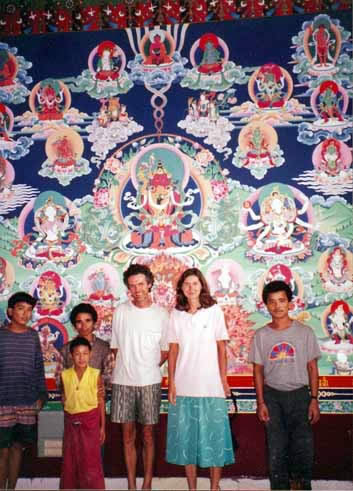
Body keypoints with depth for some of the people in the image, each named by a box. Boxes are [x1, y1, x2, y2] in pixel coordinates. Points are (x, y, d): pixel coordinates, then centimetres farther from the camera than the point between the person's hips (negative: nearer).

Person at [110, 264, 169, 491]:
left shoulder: (161, 314, 0)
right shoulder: (121, 311, 3)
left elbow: (165, 352, 6)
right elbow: (115, 347, 8)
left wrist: (148, 370, 3)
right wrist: (127, 369, 4)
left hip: (150, 382, -1)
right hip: (123, 381, 1)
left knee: (148, 434, 6)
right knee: (128, 435, 8)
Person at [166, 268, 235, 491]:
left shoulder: (214, 310, -1)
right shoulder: (176, 314, 5)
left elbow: (221, 348, 1)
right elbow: (173, 350, 5)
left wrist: (224, 380, -2)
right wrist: (171, 383, 1)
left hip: (211, 386, -2)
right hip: (183, 386, 2)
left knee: (214, 435, 3)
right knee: (186, 437, 8)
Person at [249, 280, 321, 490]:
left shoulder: (305, 332, 0)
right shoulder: (261, 335, 2)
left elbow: (312, 367, 3)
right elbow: (258, 370, 5)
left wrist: (314, 399, -2)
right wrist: (261, 402, -1)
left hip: (299, 394, -1)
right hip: (272, 396, 1)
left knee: (303, 447, -4)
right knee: (276, 449, 4)